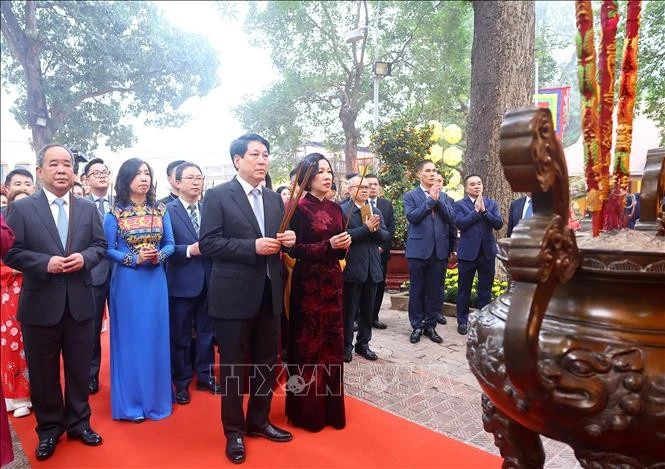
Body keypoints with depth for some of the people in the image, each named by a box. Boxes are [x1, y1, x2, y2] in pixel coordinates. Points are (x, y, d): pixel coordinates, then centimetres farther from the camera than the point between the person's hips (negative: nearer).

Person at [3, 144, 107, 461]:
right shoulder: (21, 208, -3)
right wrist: (45, 263, -20)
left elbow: (100, 245, 6)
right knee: (43, 372, 12)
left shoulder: (88, 208, 6)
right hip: (40, 305, -2)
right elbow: (11, 252, -6)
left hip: (79, 303, 2)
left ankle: (79, 422, 32)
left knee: (80, 369, 14)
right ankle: (49, 429, 30)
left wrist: (84, 257, -14)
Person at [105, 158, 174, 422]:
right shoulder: (114, 213, -3)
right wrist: (135, 259, -17)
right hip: (127, 281, -3)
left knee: (155, 337, 9)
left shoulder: (160, 210, 5)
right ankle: (130, 402, 17)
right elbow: (108, 250, -3)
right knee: (129, 338, 5)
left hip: (156, 280, 3)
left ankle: (155, 398, 23)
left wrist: (159, 256, -13)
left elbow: (170, 243, 7)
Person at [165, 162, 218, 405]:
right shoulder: (167, 210, -6)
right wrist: (190, 250, -21)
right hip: (182, 281, -4)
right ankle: (181, 382, 25)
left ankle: (205, 376, 30)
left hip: (208, 280, 4)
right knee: (180, 335, 10)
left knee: (206, 331, 15)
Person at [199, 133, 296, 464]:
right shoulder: (218, 196, -7)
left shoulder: (274, 199, 11)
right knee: (233, 366, 9)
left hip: (269, 293, 6)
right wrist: (253, 247, -22)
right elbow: (207, 243, -14)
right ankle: (234, 431, 27)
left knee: (266, 363, 17)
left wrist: (288, 240, -7)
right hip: (235, 295, -5)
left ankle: (259, 421, 37)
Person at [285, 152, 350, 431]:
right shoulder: (300, 208, -8)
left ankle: (331, 407, 25)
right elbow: (294, 250, -13)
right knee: (309, 345, 2)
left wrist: (344, 246, -7)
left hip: (333, 281, 6)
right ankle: (307, 410, 16)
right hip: (308, 284, -6)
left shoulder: (335, 209, 11)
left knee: (332, 343, 11)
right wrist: (328, 246, -22)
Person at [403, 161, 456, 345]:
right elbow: (412, 217, -15)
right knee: (417, 290, 5)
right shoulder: (410, 196, 2)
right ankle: (417, 326, 16)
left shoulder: (444, 196, 12)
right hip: (419, 250, -3)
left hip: (440, 250, 3)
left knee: (435, 291, 9)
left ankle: (430, 325, 21)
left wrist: (438, 200, -11)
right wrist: (430, 199, -14)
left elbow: (451, 219, -1)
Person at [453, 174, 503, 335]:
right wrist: (476, 210, -15)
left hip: (487, 252, 3)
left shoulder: (491, 203, 8)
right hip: (468, 252, -2)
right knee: (464, 289, 7)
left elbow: (499, 224, -4)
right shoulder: (459, 205, 0)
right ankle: (462, 321, 18)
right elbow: (461, 224, -15)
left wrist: (484, 210, -15)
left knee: (485, 289, 10)